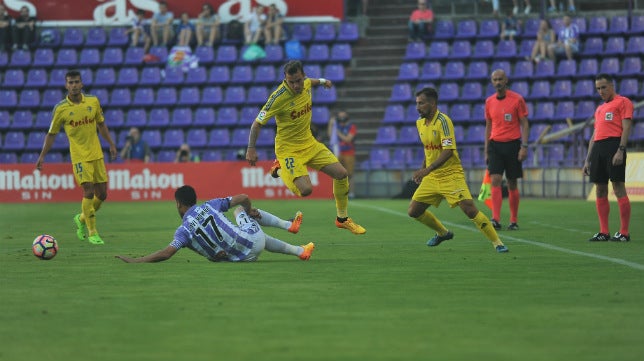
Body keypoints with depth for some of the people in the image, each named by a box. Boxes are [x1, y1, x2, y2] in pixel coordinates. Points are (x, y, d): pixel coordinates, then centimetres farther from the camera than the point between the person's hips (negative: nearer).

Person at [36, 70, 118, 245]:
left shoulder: (93, 101, 2)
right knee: (88, 192, -14)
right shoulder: (60, 109, -6)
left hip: (96, 154, 4)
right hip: (79, 156, -4)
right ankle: (92, 233, -3)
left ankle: (82, 219, 32)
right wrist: (42, 156, -1)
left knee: (102, 194, 6)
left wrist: (111, 144, 15)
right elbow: (51, 134, 3)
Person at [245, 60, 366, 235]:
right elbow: (257, 123, -17)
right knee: (305, 190, -22)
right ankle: (280, 170, 10)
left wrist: (323, 81, 22)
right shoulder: (279, 97, -25)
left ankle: (342, 219, 20)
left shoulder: (306, 84, -6)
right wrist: (251, 149, -20)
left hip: (309, 143, 7)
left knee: (342, 174, -1)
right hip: (288, 149, -7)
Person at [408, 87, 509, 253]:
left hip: (451, 175, -8)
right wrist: (422, 169, 15)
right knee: (413, 211, 6)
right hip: (431, 177, 8)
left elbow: (448, 151, -26)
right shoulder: (420, 122, 7)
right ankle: (443, 233, 30)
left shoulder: (443, 121, -18)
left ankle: (497, 243, -9)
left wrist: (427, 170, -32)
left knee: (469, 209, -20)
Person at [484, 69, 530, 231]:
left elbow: (524, 124, -2)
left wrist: (524, 146, -11)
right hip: (495, 145, 2)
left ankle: (513, 221, 12)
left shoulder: (517, 99, -2)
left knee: (512, 184, 3)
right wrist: (486, 151, 12)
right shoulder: (489, 102, 9)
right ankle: (495, 219, -19)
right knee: (495, 181, -12)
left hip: (512, 144, -2)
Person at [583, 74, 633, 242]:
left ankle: (624, 233, -8)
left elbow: (626, 127, -9)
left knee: (618, 188, -9)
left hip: (614, 145, -8)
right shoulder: (600, 108, 25)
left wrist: (620, 150, -20)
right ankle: (603, 232, 9)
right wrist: (588, 159, 20)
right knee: (600, 190, 5)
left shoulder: (623, 102, 1)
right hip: (598, 148, 8)